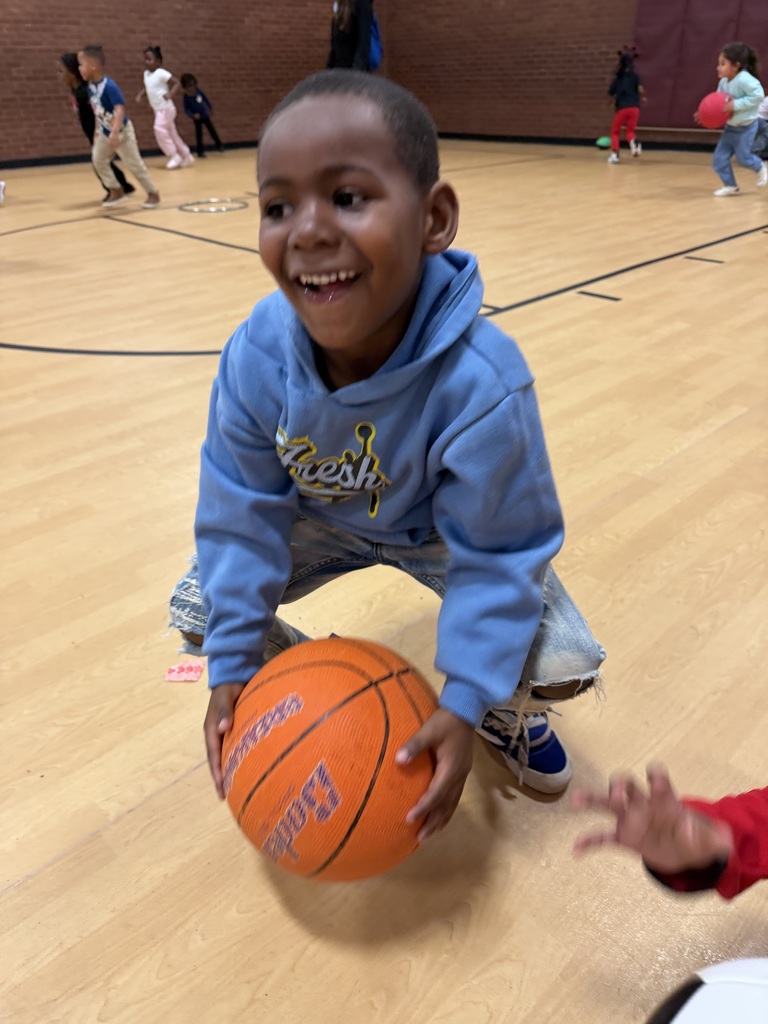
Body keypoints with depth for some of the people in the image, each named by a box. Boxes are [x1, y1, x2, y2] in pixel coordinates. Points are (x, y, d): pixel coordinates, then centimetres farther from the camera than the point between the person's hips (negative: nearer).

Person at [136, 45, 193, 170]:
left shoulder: (162, 73, -14)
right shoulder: (146, 73, 8)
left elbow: (176, 82, -16)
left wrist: (170, 93, -32)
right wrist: (140, 95, -4)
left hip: (166, 108, -8)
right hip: (157, 109, 8)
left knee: (160, 129, -18)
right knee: (171, 133, 10)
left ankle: (174, 156, -6)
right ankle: (186, 156, 18)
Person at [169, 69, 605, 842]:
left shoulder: (481, 384, -38)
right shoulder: (254, 358, -28)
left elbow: (495, 556, -27)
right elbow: (243, 516, -17)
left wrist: (464, 704, -28)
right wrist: (233, 666, -15)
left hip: (446, 534, -2)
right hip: (322, 519, 3)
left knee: (563, 666, -17)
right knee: (200, 612, -8)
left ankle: (504, 712, 23)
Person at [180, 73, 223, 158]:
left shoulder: (198, 90, -10)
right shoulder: (186, 97, -20)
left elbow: (205, 98, 5)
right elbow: (186, 109, -16)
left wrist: (210, 107, 11)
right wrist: (193, 115, -32)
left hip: (205, 115, 4)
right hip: (197, 118, -4)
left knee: (212, 130, 14)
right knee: (199, 133, -1)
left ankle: (218, 145, 30)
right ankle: (200, 151, 7)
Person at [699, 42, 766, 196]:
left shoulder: (744, 80, -25)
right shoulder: (723, 82, -1)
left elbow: (758, 95, -30)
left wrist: (736, 104, -33)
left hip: (746, 127, -7)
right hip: (730, 127, 7)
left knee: (743, 157, 2)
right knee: (719, 157, 2)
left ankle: (761, 169, 34)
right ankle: (730, 186, 15)